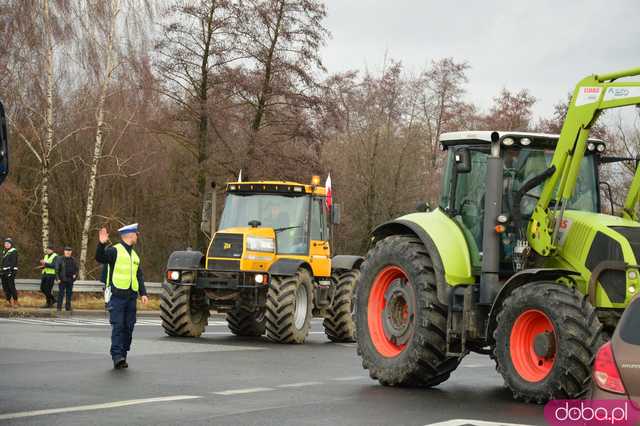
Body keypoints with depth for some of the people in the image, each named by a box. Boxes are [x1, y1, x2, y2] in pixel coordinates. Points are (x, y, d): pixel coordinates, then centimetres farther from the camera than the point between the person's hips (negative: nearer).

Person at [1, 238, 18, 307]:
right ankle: (11, 302, 8)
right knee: (5, 288, 3)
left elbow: (13, 262, -13)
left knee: (11, 286, -10)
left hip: (11, 271, -8)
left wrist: (10, 271, -20)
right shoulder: (4, 252, 19)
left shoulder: (14, 251, -4)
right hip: (4, 271, 8)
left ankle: (15, 302, -3)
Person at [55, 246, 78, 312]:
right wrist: (58, 278, -10)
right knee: (61, 293, -5)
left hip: (70, 280, 4)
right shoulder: (61, 260, 0)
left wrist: (75, 274, -2)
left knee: (69, 293, 7)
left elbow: (76, 269, 18)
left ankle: (68, 307, 14)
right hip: (62, 280, -4)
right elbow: (57, 269, -2)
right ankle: (59, 307, -2)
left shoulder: (73, 260, 10)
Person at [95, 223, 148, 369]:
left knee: (128, 327, 6)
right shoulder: (114, 250, -2)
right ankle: (117, 356, -14)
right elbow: (100, 258, -17)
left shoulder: (134, 255, 21)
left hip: (131, 297, 7)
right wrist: (101, 244, -34)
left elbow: (139, 276, 23)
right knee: (118, 326, -11)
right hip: (117, 295, -7)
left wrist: (143, 293, 11)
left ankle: (122, 356, 11)